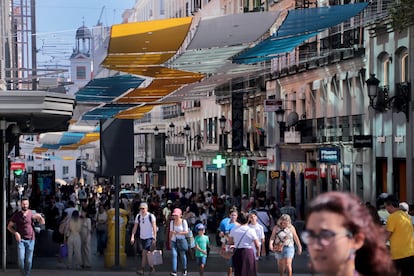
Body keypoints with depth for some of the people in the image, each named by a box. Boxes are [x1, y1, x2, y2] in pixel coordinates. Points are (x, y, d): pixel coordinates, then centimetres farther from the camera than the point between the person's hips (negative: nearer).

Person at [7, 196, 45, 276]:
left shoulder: (32, 214, 1)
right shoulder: (16, 215, 2)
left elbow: (42, 222, -1)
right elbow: (9, 226, 7)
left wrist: (40, 217, -23)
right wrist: (15, 233, -10)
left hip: (30, 240, 0)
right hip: (21, 239, 0)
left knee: (29, 261, 1)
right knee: (21, 258, -14)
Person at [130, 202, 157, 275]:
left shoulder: (151, 216, -10)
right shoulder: (138, 216, 3)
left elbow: (154, 227, -10)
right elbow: (135, 227, 6)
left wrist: (154, 238, -15)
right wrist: (132, 236, -4)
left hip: (149, 237, -6)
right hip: (142, 237, 6)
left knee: (144, 253, -15)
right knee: (146, 253, 11)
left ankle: (142, 269, -13)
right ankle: (151, 268, 23)